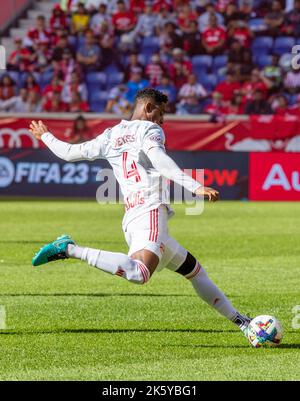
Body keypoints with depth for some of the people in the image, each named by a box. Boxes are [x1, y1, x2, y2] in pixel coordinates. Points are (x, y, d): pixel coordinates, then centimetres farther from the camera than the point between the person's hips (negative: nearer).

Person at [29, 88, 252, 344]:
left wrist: (45, 136, 50)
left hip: (132, 218, 10)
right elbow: (158, 158, -16)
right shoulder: (149, 129, 5)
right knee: (139, 273, -34)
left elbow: (69, 152, 29)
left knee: (193, 268, 21)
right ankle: (70, 250, -27)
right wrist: (196, 187, -24)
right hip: (151, 211, -10)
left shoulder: (110, 136, 23)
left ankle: (240, 321, 24)